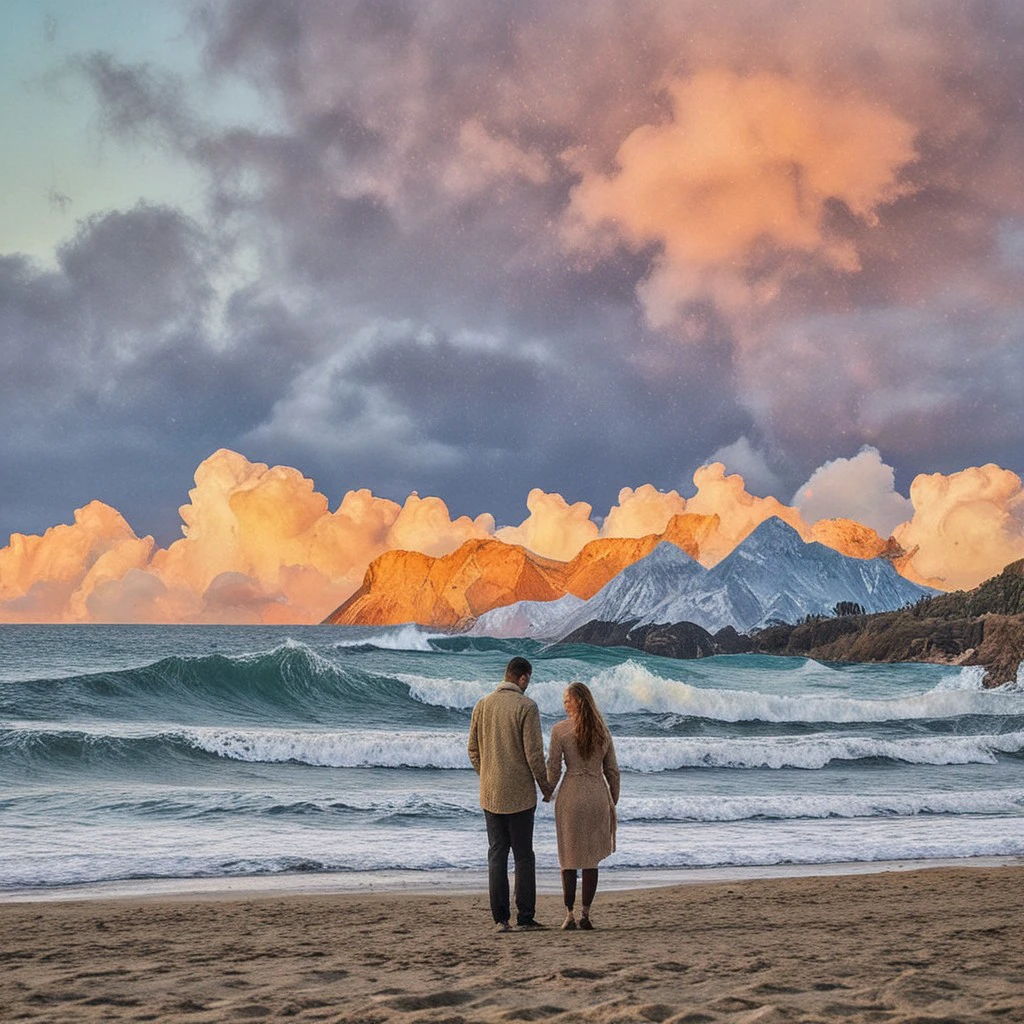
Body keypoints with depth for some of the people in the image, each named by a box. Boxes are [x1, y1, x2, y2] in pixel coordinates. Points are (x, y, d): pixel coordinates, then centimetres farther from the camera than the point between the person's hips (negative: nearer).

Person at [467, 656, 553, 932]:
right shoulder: (526, 707, -11)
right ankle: (525, 917, 5)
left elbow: (473, 749, 9)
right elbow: (534, 753, -13)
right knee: (524, 856, 4)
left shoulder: (482, 705, 5)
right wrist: (545, 786, -1)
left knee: (496, 855, 7)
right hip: (520, 794, -4)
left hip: (490, 794, 4)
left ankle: (500, 918, 5)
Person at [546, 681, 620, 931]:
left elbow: (553, 769, -6)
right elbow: (612, 771, 6)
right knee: (591, 859, 10)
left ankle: (570, 915, 5)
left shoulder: (560, 730, -7)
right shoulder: (603, 731, 5)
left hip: (571, 795, -3)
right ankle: (586, 914, 5)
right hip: (598, 795, 3)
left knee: (569, 858, 8)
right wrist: (613, 802, 15)